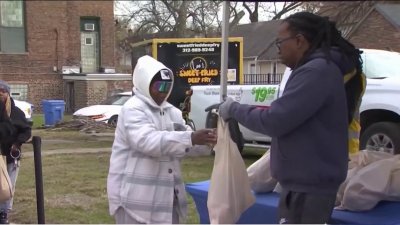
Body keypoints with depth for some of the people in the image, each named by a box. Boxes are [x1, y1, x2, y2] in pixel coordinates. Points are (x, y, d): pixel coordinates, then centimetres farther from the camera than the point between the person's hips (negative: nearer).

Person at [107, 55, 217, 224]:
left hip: (166, 193, 9)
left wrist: (206, 141, -11)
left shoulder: (171, 111, 13)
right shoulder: (133, 110, -14)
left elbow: (182, 144, 11)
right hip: (135, 194, -8)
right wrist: (191, 138, -39)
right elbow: (147, 140, -31)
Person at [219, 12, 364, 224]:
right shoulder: (321, 68, 14)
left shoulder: (316, 71, -20)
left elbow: (275, 121, -23)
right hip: (311, 180, 10)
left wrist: (234, 109, -8)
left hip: (308, 185, -10)